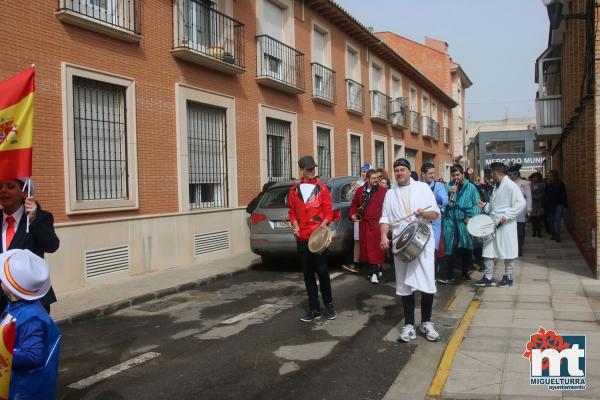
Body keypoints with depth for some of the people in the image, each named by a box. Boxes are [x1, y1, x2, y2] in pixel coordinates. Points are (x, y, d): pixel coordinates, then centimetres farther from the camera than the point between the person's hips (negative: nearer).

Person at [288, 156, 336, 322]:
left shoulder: (322, 189, 1)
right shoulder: (294, 190, 8)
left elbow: (328, 212, 0)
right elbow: (292, 211, 13)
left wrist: (322, 226, -16)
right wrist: (295, 226, -4)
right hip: (302, 238, 3)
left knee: (322, 271, 1)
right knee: (308, 274, 8)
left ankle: (329, 304, 21)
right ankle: (314, 309, 17)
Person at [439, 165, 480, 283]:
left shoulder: (471, 187, 5)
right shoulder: (448, 186, 8)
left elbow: (476, 204, 0)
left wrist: (471, 217, -10)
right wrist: (450, 194, -16)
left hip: (465, 222, 0)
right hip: (450, 221, 0)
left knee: (466, 248, 9)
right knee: (450, 248, -3)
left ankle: (465, 272, 23)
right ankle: (448, 275, -1)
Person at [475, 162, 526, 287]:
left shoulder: (510, 185, -12)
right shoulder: (496, 187, 16)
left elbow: (521, 203, -19)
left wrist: (507, 216, -22)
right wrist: (485, 206, 6)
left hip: (506, 225, -8)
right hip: (493, 224, 8)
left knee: (507, 252, 4)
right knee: (488, 251, 7)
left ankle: (508, 277, 17)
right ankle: (488, 277, 14)